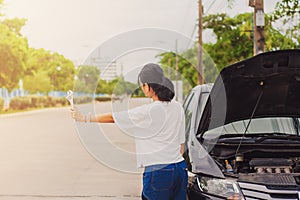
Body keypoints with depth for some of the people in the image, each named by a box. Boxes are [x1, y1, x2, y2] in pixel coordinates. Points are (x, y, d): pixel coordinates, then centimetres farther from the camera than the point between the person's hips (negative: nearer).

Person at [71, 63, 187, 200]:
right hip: (180, 169, 7)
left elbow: (114, 118, -4)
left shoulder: (149, 111, -13)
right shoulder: (177, 108, 7)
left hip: (158, 172, -7)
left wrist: (85, 118, 7)